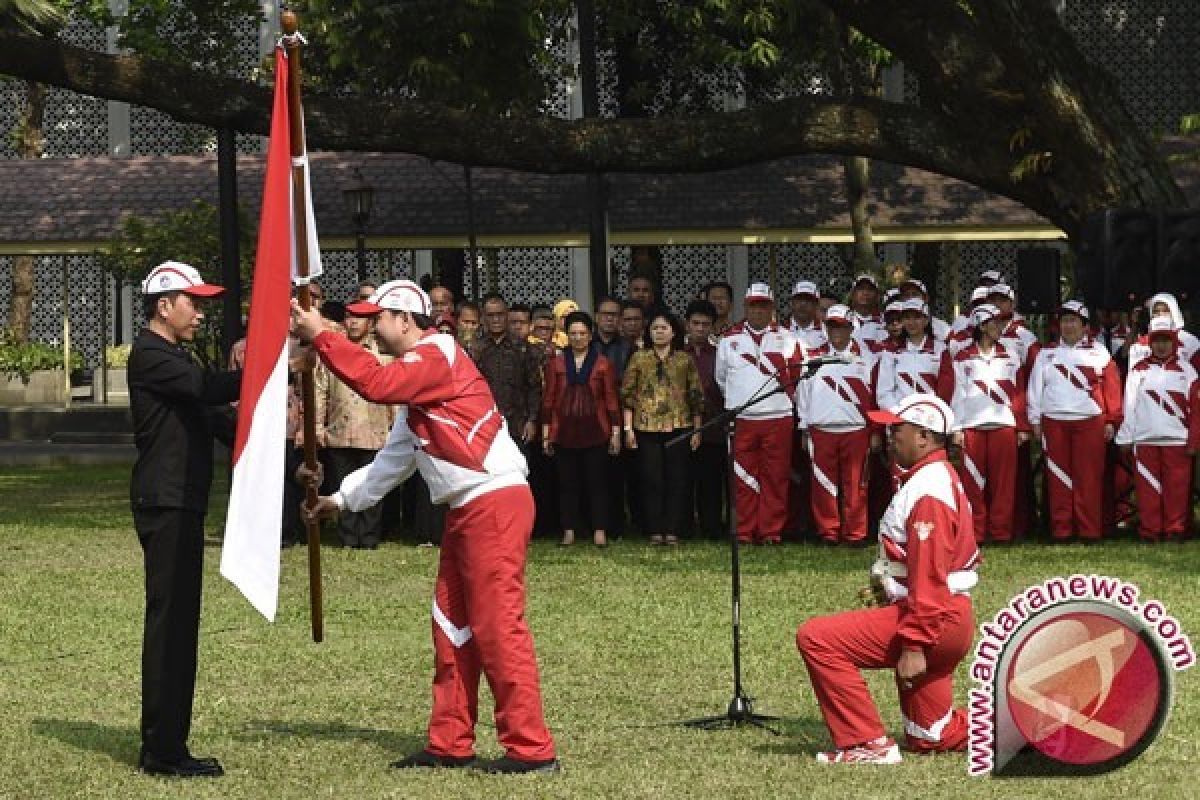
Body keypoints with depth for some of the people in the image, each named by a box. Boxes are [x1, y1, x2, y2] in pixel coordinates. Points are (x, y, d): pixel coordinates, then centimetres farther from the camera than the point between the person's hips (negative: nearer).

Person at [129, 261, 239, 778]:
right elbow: (209, 388, -26)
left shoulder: (172, 356, 21)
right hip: (166, 506, -10)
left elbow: (207, 417, 22)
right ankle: (161, 749, -8)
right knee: (169, 621, -9)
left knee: (177, 623, 11)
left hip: (181, 505, 10)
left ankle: (166, 744, 16)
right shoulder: (150, 356, -12)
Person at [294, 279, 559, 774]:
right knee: (451, 626, 13)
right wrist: (342, 498, 27)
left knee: (498, 626, -10)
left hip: (495, 503, -11)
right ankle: (451, 745, 19)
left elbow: (376, 383, -25)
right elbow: (394, 458, 28)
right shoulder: (415, 374, 21)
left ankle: (531, 748, -8)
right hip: (467, 511, 11)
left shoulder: (438, 354, -9)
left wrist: (319, 337, -18)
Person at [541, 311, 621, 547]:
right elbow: (548, 399, 8)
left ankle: (600, 531, 2)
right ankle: (569, 530, 9)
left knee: (597, 482, -1)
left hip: (595, 433, -2)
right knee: (567, 483, 4)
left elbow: (611, 400, 4)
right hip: (564, 434, 2)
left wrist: (615, 431, 0)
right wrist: (546, 431, 4)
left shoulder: (603, 364, 3)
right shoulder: (556, 364, 7)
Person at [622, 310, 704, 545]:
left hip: (678, 427, 0)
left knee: (676, 480, -1)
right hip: (647, 427, 0)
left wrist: (697, 430, 5)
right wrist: (628, 428, -1)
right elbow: (627, 394, 6)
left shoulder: (685, 360, 8)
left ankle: (672, 531, 3)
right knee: (651, 480, -1)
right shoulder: (639, 358, 8)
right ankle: (655, 532, 3)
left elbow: (696, 396, 10)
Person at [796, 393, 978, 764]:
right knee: (932, 738, 18)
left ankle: (866, 744, -14)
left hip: (935, 619, -11)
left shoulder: (927, 489, -17)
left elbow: (929, 575, -24)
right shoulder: (939, 478, 17)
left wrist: (915, 644, -27)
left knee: (817, 638, -16)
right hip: (952, 621, 11)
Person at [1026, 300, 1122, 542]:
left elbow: (1112, 388, 4)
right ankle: (1061, 529, 5)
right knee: (1058, 478, 2)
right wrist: (1035, 419, 7)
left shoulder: (1098, 352, 6)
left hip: (1090, 422, -2)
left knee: (1089, 478, -4)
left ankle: (1089, 529, -1)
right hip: (1054, 421, 2)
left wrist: (1112, 421, -1)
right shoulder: (1046, 353, 13)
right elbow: (1035, 387, 13)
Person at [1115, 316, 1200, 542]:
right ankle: (1149, 530, 7)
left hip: (1176, 439, -1)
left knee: (1176, 488, 0)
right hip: (1145, 439, 1)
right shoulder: (1139, 370, 7)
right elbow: (1129, 405, 6)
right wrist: (1125, 437, 2)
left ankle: (1176, 529, 8)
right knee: (1148, 489, 1)